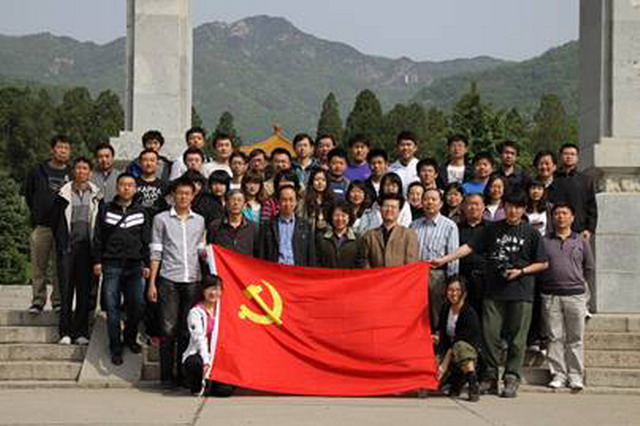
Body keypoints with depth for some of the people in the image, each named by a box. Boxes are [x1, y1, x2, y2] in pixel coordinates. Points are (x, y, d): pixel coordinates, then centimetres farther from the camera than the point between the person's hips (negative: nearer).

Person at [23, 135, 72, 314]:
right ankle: (38, 301, 9)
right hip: (41, 227, 1)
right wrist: (36, 212, 14)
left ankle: (58, 301, 10)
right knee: (39, 267, 2)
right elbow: (27, 192, 17)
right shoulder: (38, 171, 5)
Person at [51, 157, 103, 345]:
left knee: (85, 290, 2)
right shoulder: (64, 194, 4)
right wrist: (61, 241, 0)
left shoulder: (96, 196, 5)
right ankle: (65, 332, 1)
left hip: (86, 247, 1)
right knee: (66, 289, -2)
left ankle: (81, 332, 7)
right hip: (68, 247, -1)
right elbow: (55, 220, 7)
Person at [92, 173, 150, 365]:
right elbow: (98, 237, 7)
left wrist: (147, 264, 6)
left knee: (137, 305, -3)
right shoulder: (105, 210, 7)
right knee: (113, 308, -1)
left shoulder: (141, 212, 9)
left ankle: (130, 338, 20)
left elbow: (146, 240, 11)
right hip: (111, 264, -1)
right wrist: (97, 261, 1)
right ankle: (115, 347, 8)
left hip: (135, 265, 1)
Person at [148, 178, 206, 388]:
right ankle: (166, 375, 2)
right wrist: (152, 282, 1)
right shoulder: (162, 219, 7)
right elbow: (156, 252, 5)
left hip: (193, 281, 2)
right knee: (168, 329, -4)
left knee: (188, 330, 3)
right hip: (169, 279, -2)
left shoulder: (200, 221, 15)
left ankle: (184, 374, 9)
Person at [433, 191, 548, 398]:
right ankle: (490, 378, 8)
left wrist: (521, 271, -8)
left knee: (516, 338, -1)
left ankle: (511, 379, 6)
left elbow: (543, 264, 7)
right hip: (494, 292, 2)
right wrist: (444, 259, -2)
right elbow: (470, 247, 7)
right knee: (490, 335, -1)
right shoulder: (493, 229, 10)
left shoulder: (531, 233, 4)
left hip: (520, 293, -2)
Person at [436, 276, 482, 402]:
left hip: (470, 353, -6)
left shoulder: (469, 313, -18)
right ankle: (457, 379, 13)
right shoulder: (445, 310, 2)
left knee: (460, 346, -40)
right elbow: (442, 338, 0)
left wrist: (444, 365, -26)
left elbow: (459, 340, -23)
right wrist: (439, 361, -16)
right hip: (449, 351, 6)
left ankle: (474, 386, -32)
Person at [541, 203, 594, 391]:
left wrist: (582, 285, 12)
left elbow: (590, 269, 15)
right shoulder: (544, 242, 8)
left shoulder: (581, 242, 10)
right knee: (555, 337, 1)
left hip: (575, 295, 0)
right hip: (551, 296, 0)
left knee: (575, 338, 1)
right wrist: (542, 285, 5)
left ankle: (576, 376, 6)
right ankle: (558, 375, 6)